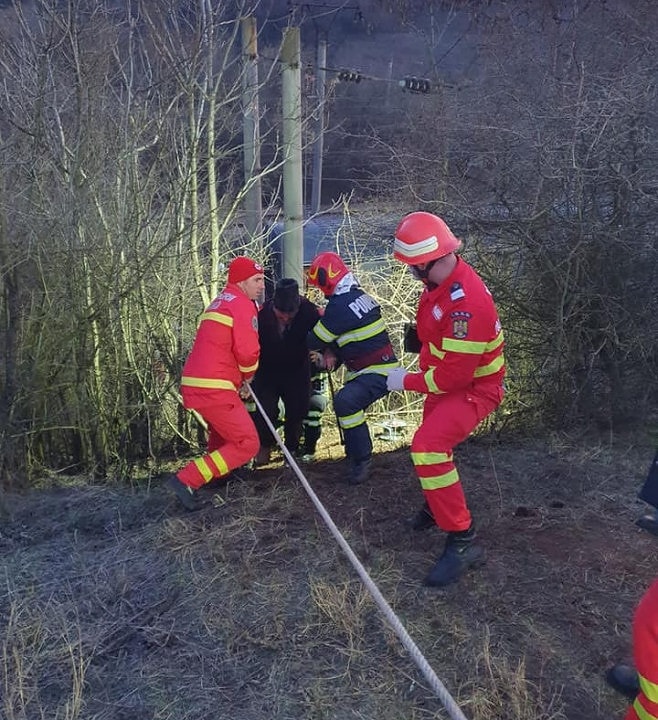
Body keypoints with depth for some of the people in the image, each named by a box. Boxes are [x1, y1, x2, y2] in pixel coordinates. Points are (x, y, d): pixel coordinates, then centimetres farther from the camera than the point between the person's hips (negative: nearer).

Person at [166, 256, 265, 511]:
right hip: (213, 387, -10)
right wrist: (247, 376, 5)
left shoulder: (220, 302, 22)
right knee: (246, 443, -5)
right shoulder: (242, 304, -8)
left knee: (223, 433, 29)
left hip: (194, 383, 10)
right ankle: (187, 480, -9)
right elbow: (248, 352, -14)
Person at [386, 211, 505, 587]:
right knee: (433, 440, 27)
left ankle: (463, 540, -14)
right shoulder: (443, 278, -8)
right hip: (446, 379, 10)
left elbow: (454, 375, -31)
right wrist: (426, 362, 10)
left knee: (428, 447, -28)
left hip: (473, 388, -10)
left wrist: (408, 381, -18)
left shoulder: (466, 303, -35)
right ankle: (439, 503, 56)